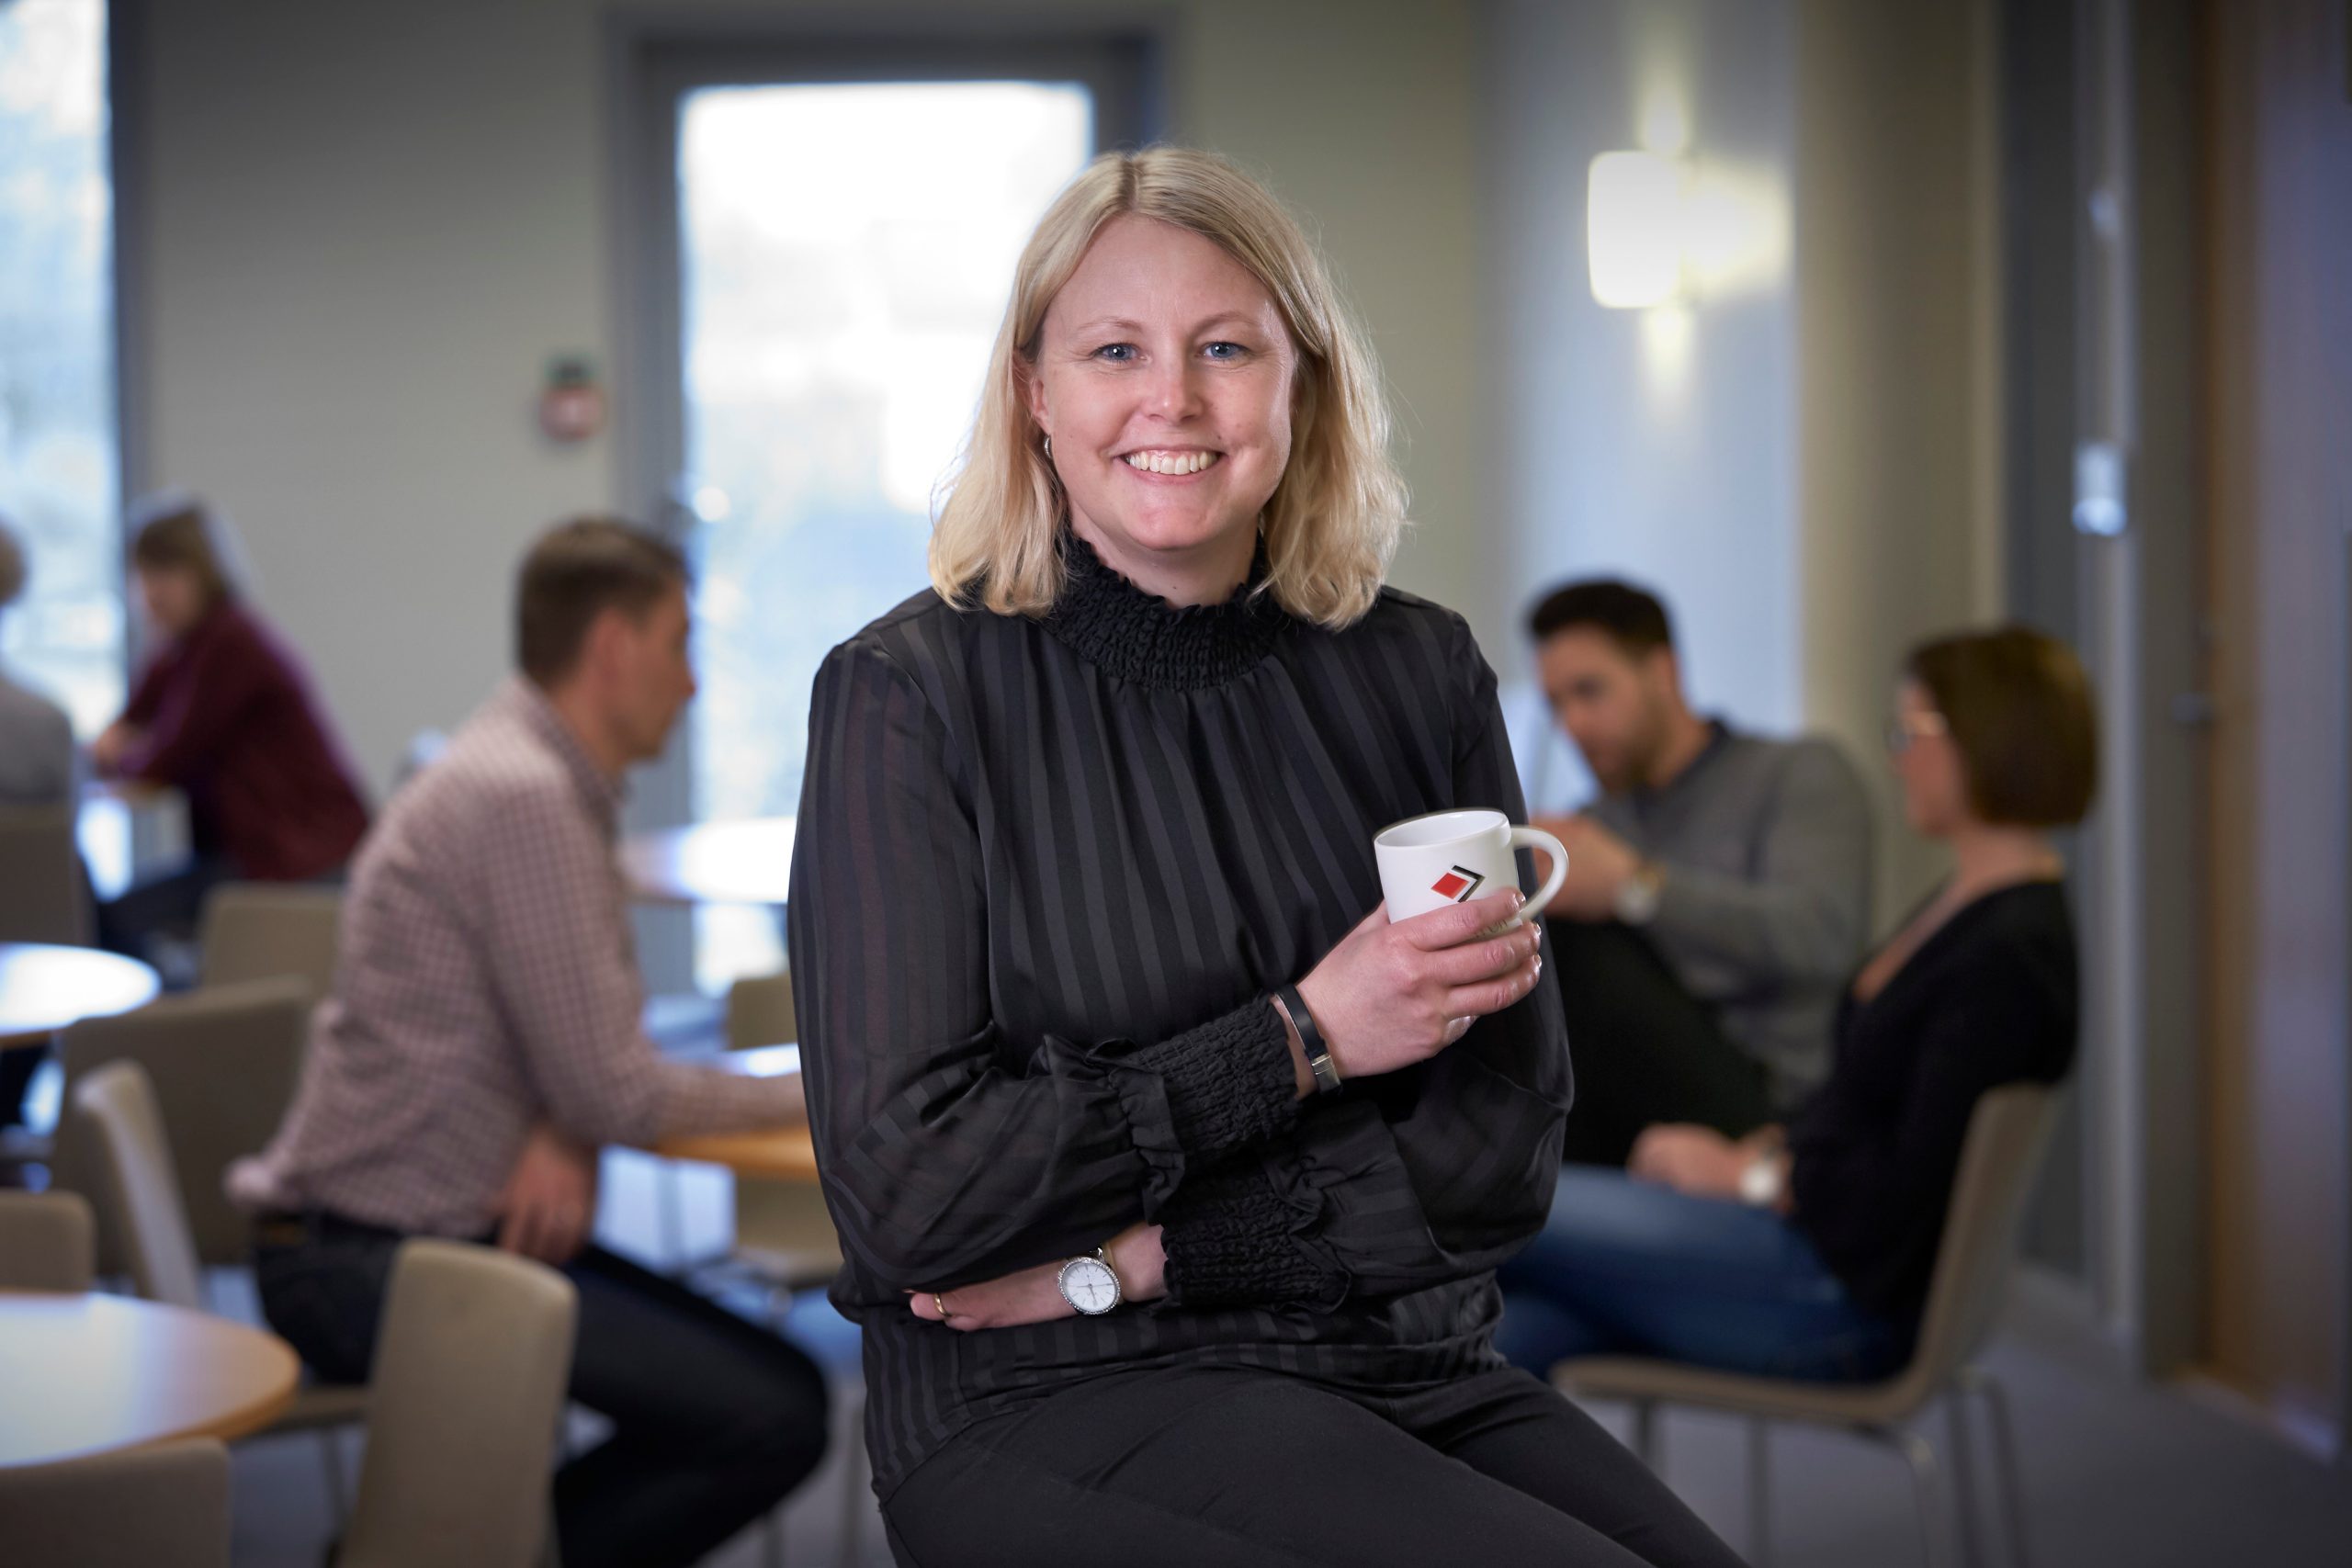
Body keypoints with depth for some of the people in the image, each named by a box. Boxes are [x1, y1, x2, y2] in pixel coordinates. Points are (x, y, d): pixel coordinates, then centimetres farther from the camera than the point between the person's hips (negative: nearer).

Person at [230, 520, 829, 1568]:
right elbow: (613, 1092, -19)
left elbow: (582, 1042, 17)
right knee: (771, 1421, -19)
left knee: (779, 1393, 2)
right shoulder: (521, 795, -18)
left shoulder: (545, 782, 14)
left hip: (461, 1227, 10)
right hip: (368, 1262, -10)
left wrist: (565, 1141, -7)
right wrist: (820, 1094, -4)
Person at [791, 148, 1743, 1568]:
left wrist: (1143, 1256, -9)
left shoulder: (1420, 676, 7)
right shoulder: (914, 693, -3)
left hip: (1410, 1372, 5)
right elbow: (904, 1195, -9)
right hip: (1049, 1412, -4)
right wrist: (1304, 1037, -10)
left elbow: (1504, 1145, 3)